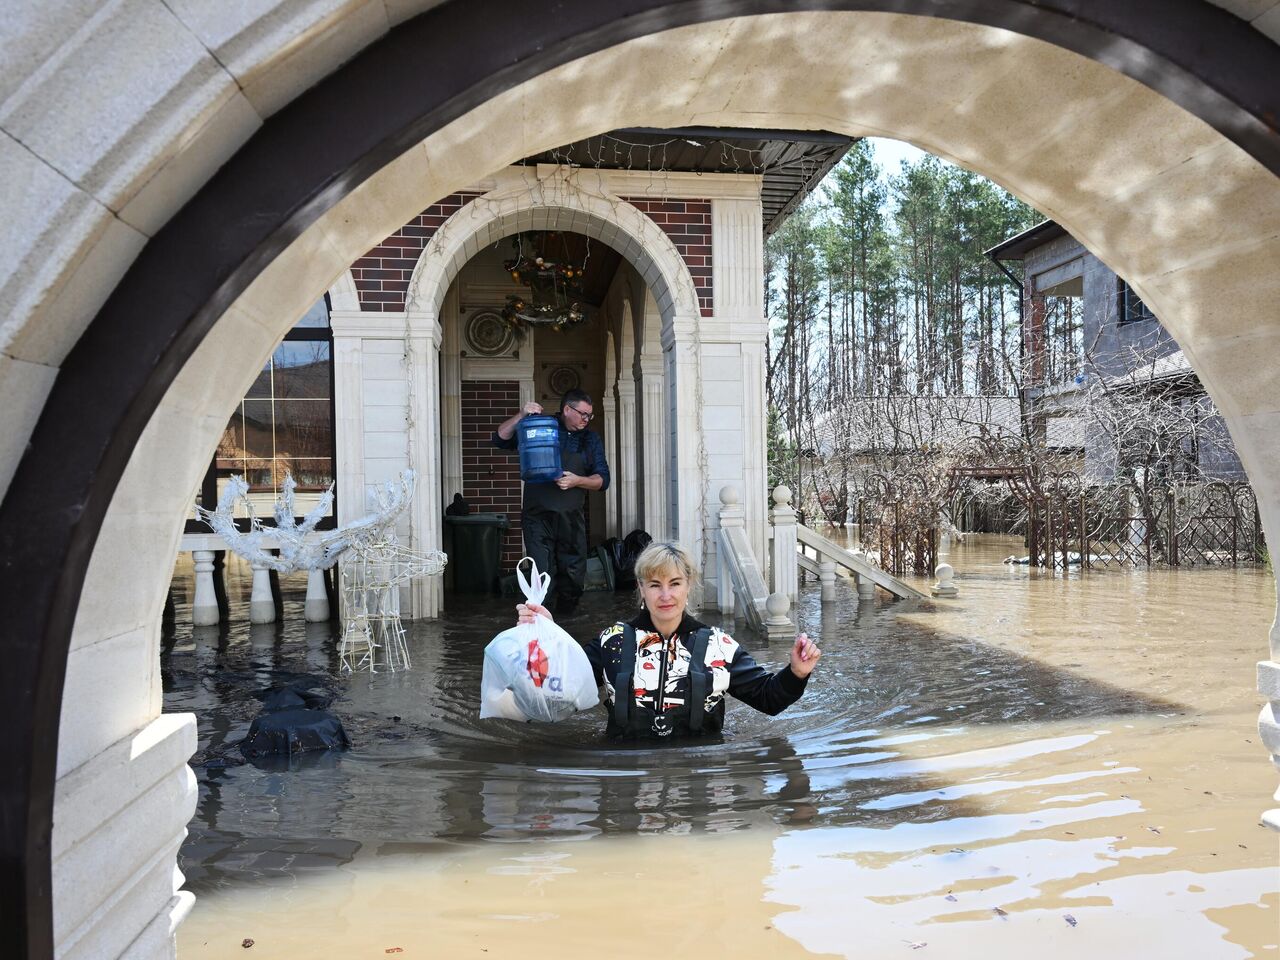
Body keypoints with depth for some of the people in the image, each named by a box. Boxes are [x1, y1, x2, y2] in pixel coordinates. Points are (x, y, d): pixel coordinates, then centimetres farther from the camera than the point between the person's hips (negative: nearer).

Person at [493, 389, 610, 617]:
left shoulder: (590, 439, 11)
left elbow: (603, 480, 8)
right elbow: (500, 439, 0)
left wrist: (577, 481, -11)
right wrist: (520, 415, -14)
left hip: (571, 520, 3)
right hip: (538, 517, -3)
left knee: (573, 578, 8)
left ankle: (565, 616, 27)